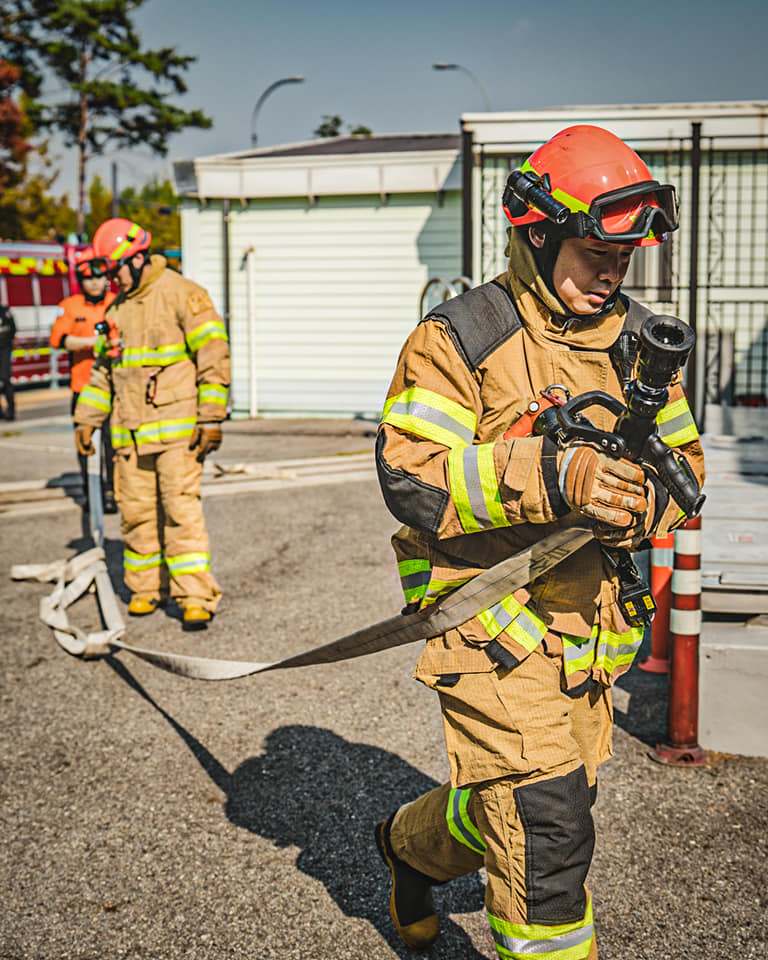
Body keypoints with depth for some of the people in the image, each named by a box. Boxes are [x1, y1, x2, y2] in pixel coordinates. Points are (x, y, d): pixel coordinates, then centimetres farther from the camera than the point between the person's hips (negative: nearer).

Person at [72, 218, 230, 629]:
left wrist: (211, 418, -14)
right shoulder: (118, 309, 16)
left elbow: (213, 355, -10)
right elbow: (103, 367, 25)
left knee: (181, 507, -11)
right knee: (136, 511, 7)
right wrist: (86, 418, 19)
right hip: (129, 429, 6)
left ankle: (196, 596, -7)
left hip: (177, 425, -6)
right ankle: (146, 587, 21)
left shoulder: (181, 294, -6)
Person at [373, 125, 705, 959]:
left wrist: (644, 500, -12)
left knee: (515, 807, 22)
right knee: (546, 829, -11)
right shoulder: (459, 338, -12)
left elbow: (683, 459, 13)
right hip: (491, 617, -7)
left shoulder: (637, 339, 9)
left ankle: (410, 843, 51)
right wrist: (548, 477, -33)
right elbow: (410, 478, -20)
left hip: (589, 619, 7)